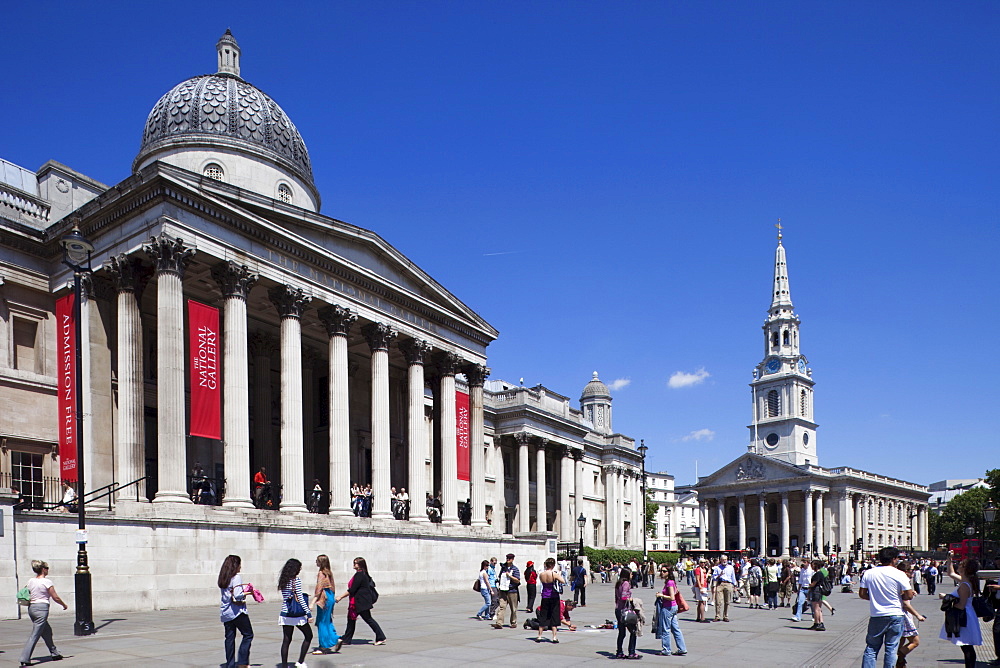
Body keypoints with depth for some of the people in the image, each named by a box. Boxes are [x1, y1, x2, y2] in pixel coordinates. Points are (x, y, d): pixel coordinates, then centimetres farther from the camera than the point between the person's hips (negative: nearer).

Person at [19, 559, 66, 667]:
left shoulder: (31, 581, 9)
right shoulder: (47, 582, -10)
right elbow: (55, 598, -6)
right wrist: (64, 605, 9)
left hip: (31, 608, 8)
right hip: (42, 608, -8)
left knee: (47, 631, 19)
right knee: (35, 635, -7)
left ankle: (54, 653, 28)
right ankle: (25, 659, -13)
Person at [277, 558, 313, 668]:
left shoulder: (283, 580, 6)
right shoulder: (296, 580, -12)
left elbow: (285, 597, 12)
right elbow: (300, 598, -13)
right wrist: (308, 613, -9)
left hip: (285, 614, 6)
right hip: (297, 615, -6)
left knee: (286, 640, 9)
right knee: (308, 636, 11)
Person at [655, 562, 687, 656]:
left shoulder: (669, 582, -19)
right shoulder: (671, 581, 9)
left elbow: (672, 597, -26)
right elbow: (676, 592, 23)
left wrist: (661, 595, -14)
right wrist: (661, 594, 14)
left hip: (667, 608, -10)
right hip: (673, 607, 10)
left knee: (665, 629, 2)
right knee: (675, 628, 13)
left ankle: (666, 650, 10)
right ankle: (682, 649, 16)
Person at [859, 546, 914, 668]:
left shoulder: (868, 573, -1)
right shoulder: (899, 574, -10)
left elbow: (862, 593, 1)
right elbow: (909, 596, -9)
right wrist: (898, 596, 10)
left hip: (875, 616, 2)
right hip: (895, 616, -2)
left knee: (871, 648, 9)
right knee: (891, 648, 7)